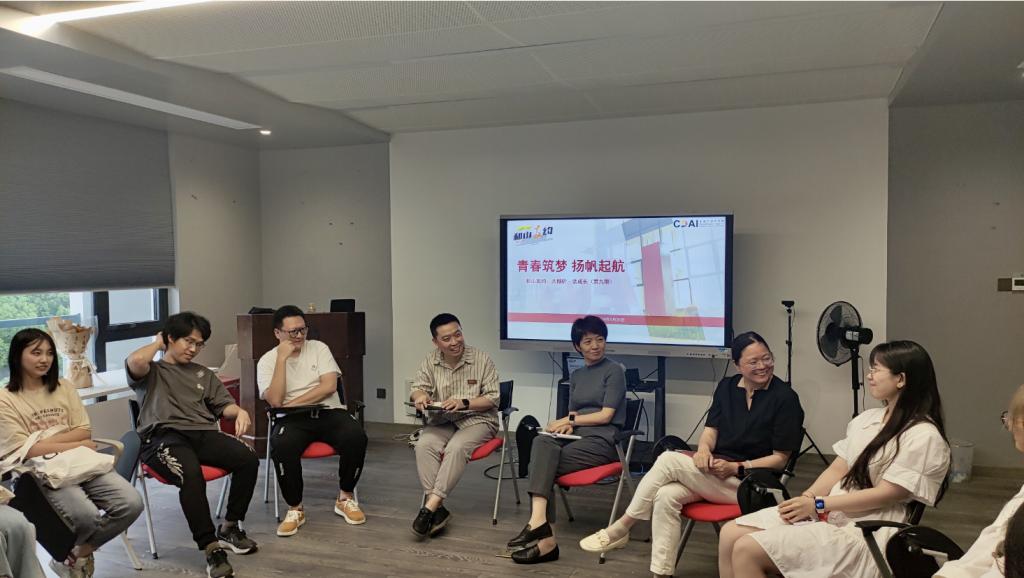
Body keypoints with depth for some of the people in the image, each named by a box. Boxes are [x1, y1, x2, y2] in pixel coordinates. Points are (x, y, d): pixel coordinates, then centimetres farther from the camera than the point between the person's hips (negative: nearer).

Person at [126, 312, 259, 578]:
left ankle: (229, 528, -6)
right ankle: (211, 547, -31)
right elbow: (135, 361, -9)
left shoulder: (204, 374, 32)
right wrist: (158, 343, 11)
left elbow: (223, 405, 21)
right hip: (164, 436, -4)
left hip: (203, 433, 5)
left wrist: (239, 411, -3)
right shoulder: (151, 371, 17)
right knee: (191, 473, -39)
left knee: (248, 459, -25)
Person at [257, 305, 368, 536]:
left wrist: (293, 403, -9)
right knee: (281, 445, -36)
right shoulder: (267, 361, 5)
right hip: (292, 420, -1)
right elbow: (275, 401, -11)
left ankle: (345, 498, -5)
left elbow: (329, 386, -5)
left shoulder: (318, 348, 8)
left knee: (356, 436, -29)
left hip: (329, 412, 1)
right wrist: (282, 359, -13)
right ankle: (295, 509, -13)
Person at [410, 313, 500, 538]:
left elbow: (493, 398, -4)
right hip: (442, 421, 3)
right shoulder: (430, 361, 5)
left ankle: (431, 505, -33)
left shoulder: (482, 359, -5)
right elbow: (417, 389, 7)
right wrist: (420, 396, -19)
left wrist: (464, 403, -20)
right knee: (424, 445, -28)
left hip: (477, 420, -3)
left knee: (457, 447, -34)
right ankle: (438, 509, -29)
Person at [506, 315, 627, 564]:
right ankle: (542, 527, -42)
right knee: (542, 443, -30)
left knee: (541, 465, -26)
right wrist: (567, 424, -4)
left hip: (603, 440, -5)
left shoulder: (614, 371, 1)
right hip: (577, 435, 5)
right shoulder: (576, 376, 22)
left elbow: (606, 415, -7)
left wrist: (568, 420, -5)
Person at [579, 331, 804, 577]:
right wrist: (703, 448, -15)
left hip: (748, 483, -5)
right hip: (714, 471, 5)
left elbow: (780, 458, -6)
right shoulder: (727, 386, 10)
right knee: (666, 496, -27)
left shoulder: (785, 397, -7)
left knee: (669, 459, -24)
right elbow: (711, 428, 9)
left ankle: (620, 529, -12)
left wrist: (736, 467, -17)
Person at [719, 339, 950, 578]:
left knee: (747, 550, -22)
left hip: (863, 533, -8)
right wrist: (806, 499, -8)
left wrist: (818, 504, -17)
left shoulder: (923, 436, -11)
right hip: (829, 513, 8)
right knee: (730, 535, -10)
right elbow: (837, 470, 11)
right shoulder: (866, 419, 14)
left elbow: (887, 494, -16)